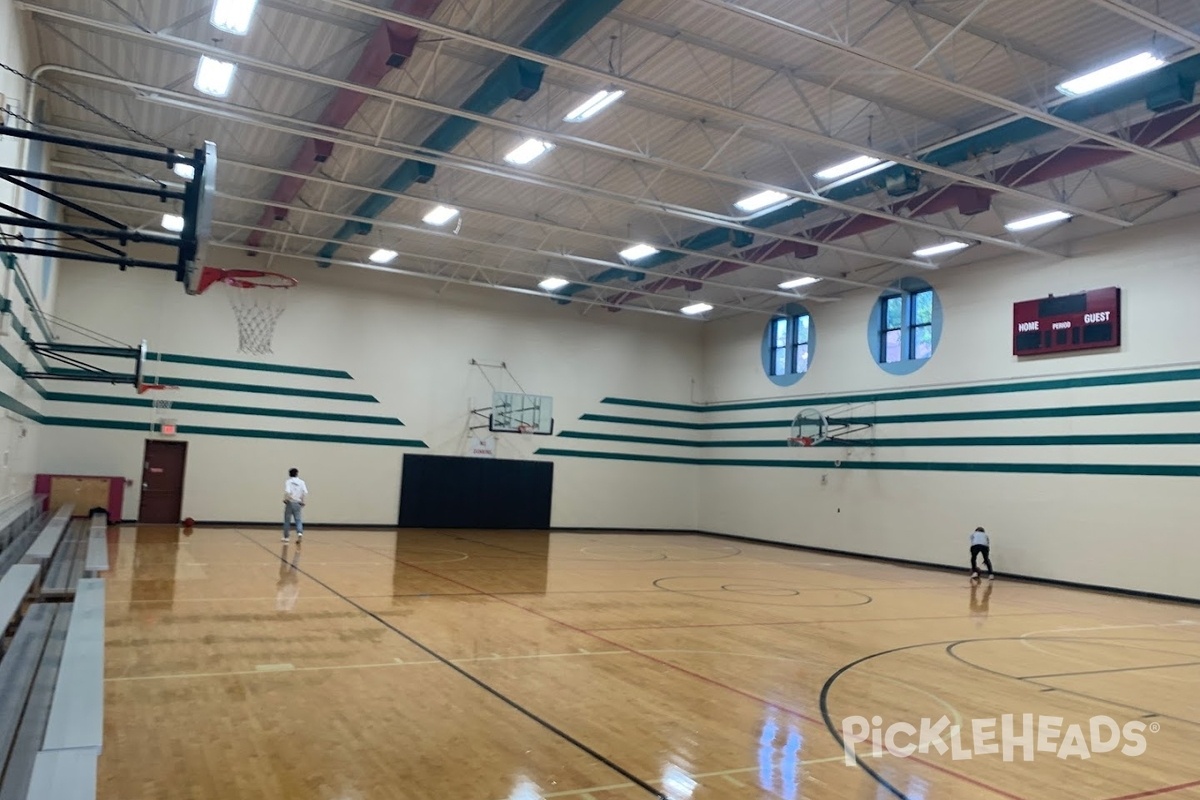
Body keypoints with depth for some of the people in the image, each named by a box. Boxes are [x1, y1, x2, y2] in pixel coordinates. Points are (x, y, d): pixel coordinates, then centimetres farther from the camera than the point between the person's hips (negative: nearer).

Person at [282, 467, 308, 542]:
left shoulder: (288, 481, -4)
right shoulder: (301, 482, 3)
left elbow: (287, 492, -20)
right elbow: (305, 492, -7)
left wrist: (285, 499, -7)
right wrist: (303, 502, 1)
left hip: (289, 503, -1)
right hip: (298, 503, 1)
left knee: (287, 520, 11)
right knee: (298, 520, 3)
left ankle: (286, 537, 18)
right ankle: (300, 532, -23)